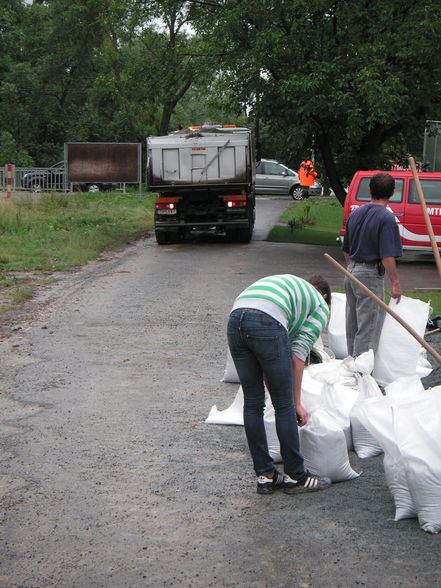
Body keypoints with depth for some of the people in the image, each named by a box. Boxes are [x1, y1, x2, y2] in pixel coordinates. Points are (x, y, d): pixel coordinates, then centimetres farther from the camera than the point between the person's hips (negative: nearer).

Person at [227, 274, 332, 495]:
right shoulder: (321, 306, 24)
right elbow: (299, 353, 11)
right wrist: (297, 402, 16)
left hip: (234, 319, 6)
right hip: (267, 324, -6)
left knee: (252, 402, 16)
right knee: (284, 405, 8)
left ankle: (265, 476, 24)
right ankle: (295, 476, 20)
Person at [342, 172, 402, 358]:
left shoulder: (354, 214, 7)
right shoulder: (387, 218, -15)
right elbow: (387, 256, -21)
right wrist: (395, 283, -15)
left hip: (351, 273, 8)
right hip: (371, 275, -8)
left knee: (352, 324, 17)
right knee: (368, 328, -1)